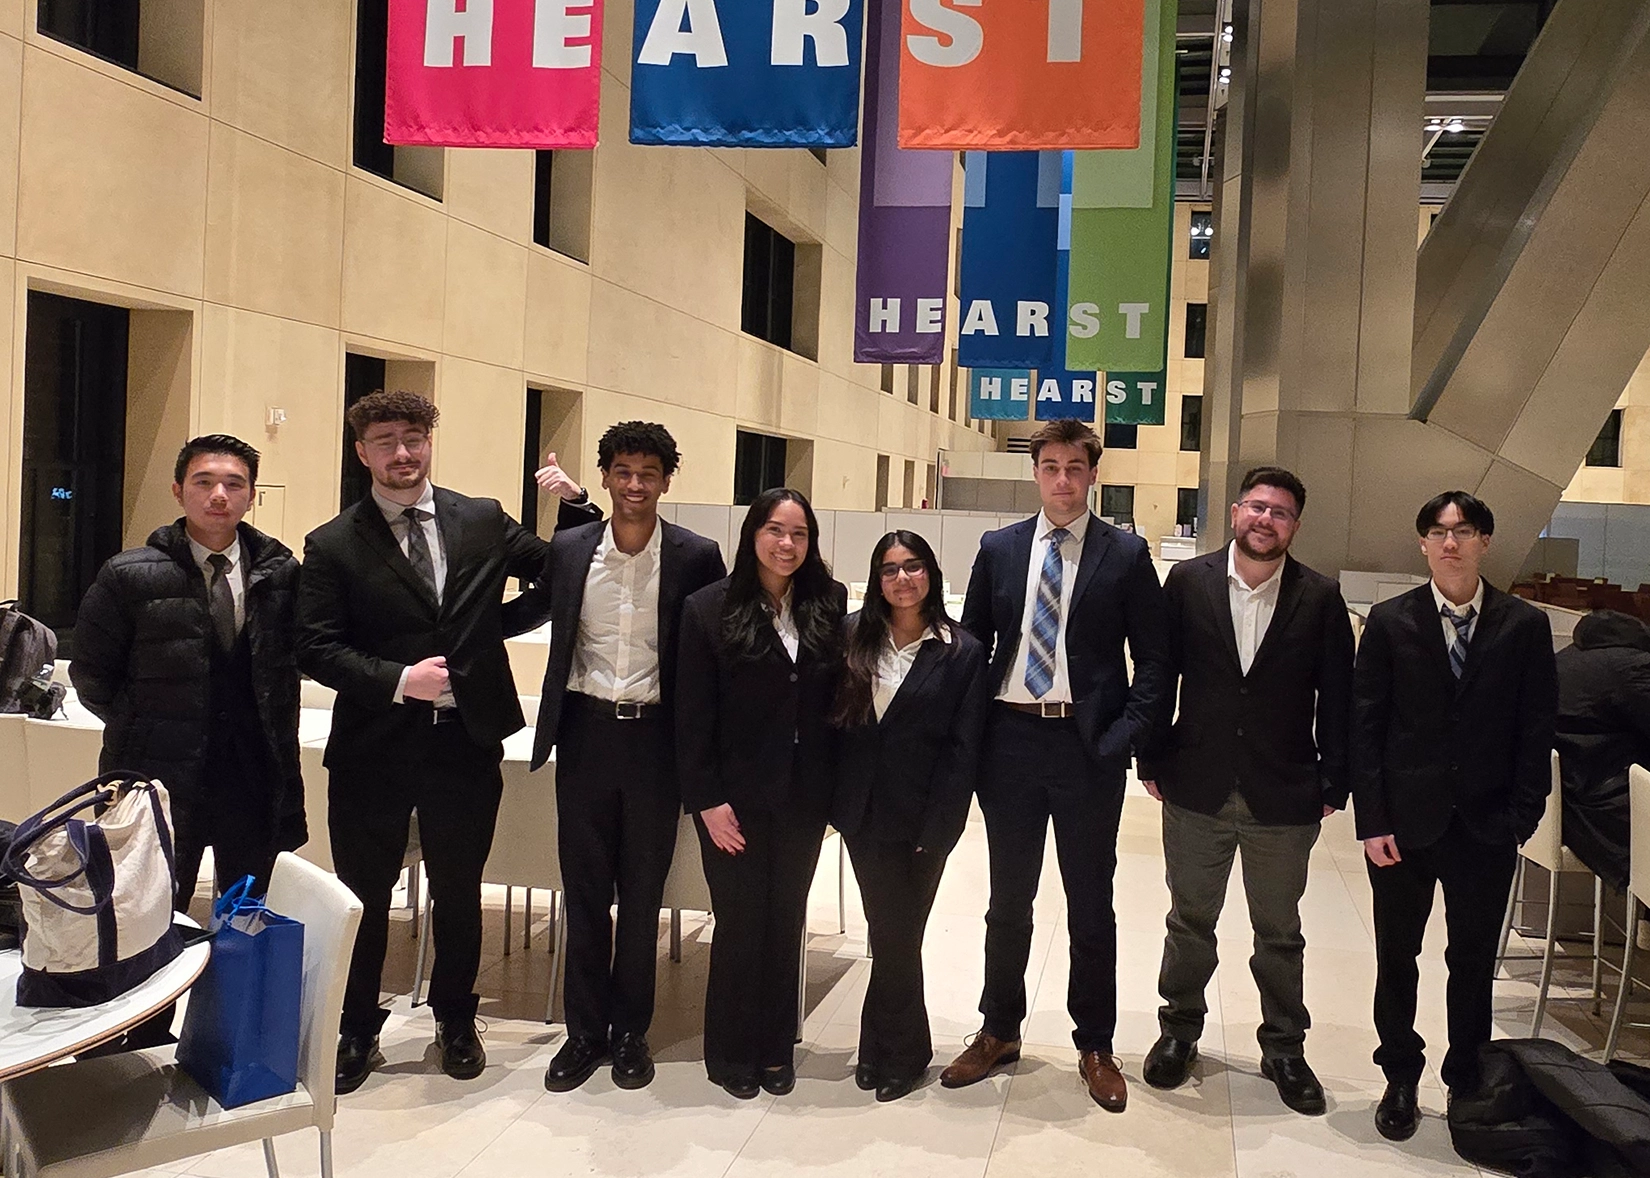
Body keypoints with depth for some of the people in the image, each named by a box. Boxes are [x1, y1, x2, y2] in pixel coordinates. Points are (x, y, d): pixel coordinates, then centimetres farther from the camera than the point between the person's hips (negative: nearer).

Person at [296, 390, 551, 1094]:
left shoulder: (484, 522, 4)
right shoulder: (333, 545, -2)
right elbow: (318, 648, -7)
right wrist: (399, 680, -18)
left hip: (467, 743, 2)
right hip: (373, 748, -1)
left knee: (459, 893, 15)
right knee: (364, 898, 11)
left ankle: (455, 1022, 35)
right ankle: (357, 1033, 30)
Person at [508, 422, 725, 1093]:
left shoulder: (696, 558, -5)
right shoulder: (568, 550, 2)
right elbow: (526, 614, 18)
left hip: (655, 739, -1)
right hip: (586, 734, 2)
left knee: (642, 894, 10)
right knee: (583, 891, 9)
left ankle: (630, 1031, 25)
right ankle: (585, 1031, 23)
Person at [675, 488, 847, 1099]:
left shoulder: (831, 605, 1)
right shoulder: (710, 609, -5)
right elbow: (693, 715, -7)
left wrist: (839, 787, -4)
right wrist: (706, 799, -10)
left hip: (803, 796, 3)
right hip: (736, 795, -3)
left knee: (786, 921, 12)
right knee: (741, 921, 4)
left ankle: (776, 1048, 26)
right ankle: (732, 1054, 22)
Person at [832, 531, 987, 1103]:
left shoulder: (962, 652, -4)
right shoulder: (852, 636, 3)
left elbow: (962, 748, -6)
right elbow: (833, 718, 5)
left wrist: (936, 829, -11)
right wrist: (836, 800, -3)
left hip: (921, 820, -2)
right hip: (863, 814, 2)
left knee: (896, 933, 5)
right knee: (891, 933, 8)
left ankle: (890, 1050, 23)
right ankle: (904, 1047, 25)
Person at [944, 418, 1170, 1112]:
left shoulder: (1126, 555, 0)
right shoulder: (999, 549, 7)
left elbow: (1153, 658, 0)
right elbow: (972, 640, 11)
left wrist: (1125, 736, -11)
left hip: (1088, 744, -2)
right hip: (1010, 738, 2)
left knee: (1091, 904, 9)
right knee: (1008, 899, 13)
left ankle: (1095, 1048, 23)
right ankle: (999, 1033, 29)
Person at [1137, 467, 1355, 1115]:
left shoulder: (1321, 598, -4)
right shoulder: (1187, 582, -3)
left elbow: (1336, 697, 0)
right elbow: (1159, 675, 1)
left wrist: (1334, 785, -1)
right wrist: (1153, 762, 0)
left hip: (1284, 797, 0)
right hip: (1197, 791, 0)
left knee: (1279, 932, 14)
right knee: (1190, 921, 15)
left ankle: (1284, 1048, 31)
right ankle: (1180, 1028, 34)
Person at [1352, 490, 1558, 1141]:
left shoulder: (1524, 627, 0)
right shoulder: (1390, 622, -2)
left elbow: (1536, 732, 0)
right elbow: (1365, 727, -3)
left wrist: (1521, 818, -6)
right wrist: (1372, 820, -8)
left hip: (1487, 827, 0)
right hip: (1405, 823, 0)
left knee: (1473, 962, 11)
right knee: (1397, 958, 11)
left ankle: (1467, 1083, 28)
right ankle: (1400, 1080, 28)